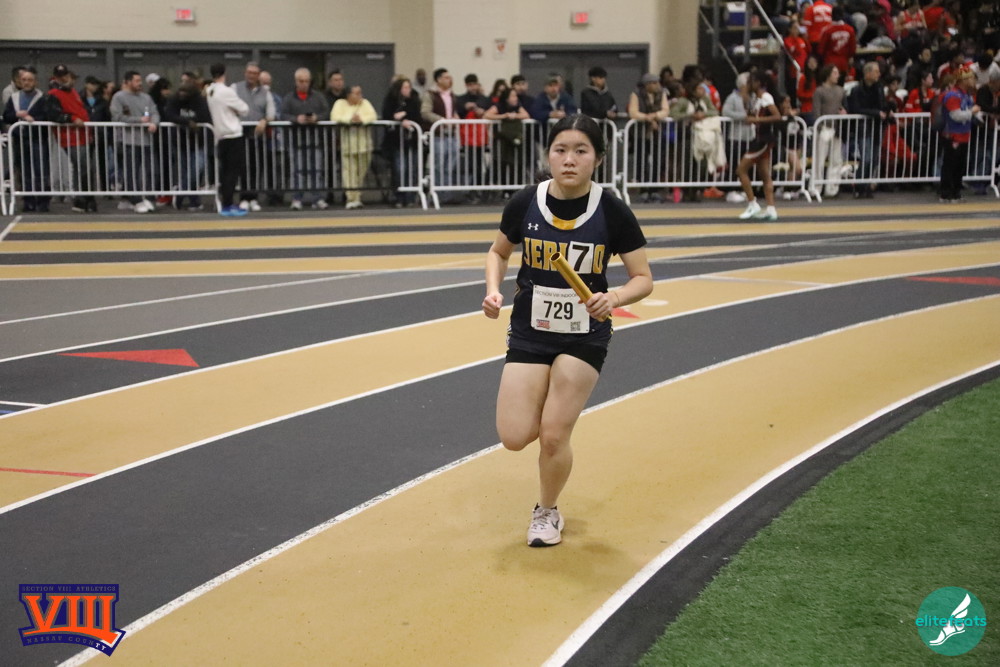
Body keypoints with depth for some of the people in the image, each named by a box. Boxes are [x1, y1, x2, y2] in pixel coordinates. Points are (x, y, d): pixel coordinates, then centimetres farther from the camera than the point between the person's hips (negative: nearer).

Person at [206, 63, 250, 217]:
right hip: (233, 135, -7)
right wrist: (236, 112, 12)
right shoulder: (226, 91, -13)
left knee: (225, 170, 12)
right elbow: (244, 109, -6)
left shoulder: (209, 92, 6)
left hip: (220, 135, 7)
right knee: (233, 170, -5)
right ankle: (228, 205, -8)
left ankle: (225, 203, 15)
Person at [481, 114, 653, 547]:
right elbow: (499, 252, 10)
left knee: (553, 435, -6)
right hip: (529, 332, 2)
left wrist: (613, 298, -27)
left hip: (584, 336, -2)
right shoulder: (524, 203, -8)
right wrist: (494, 289, -9)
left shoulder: (612, 211, -13)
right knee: (515, 437, -6)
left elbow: (643, 279, -7)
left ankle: (547, 512, 24)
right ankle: (553, 411, 31)